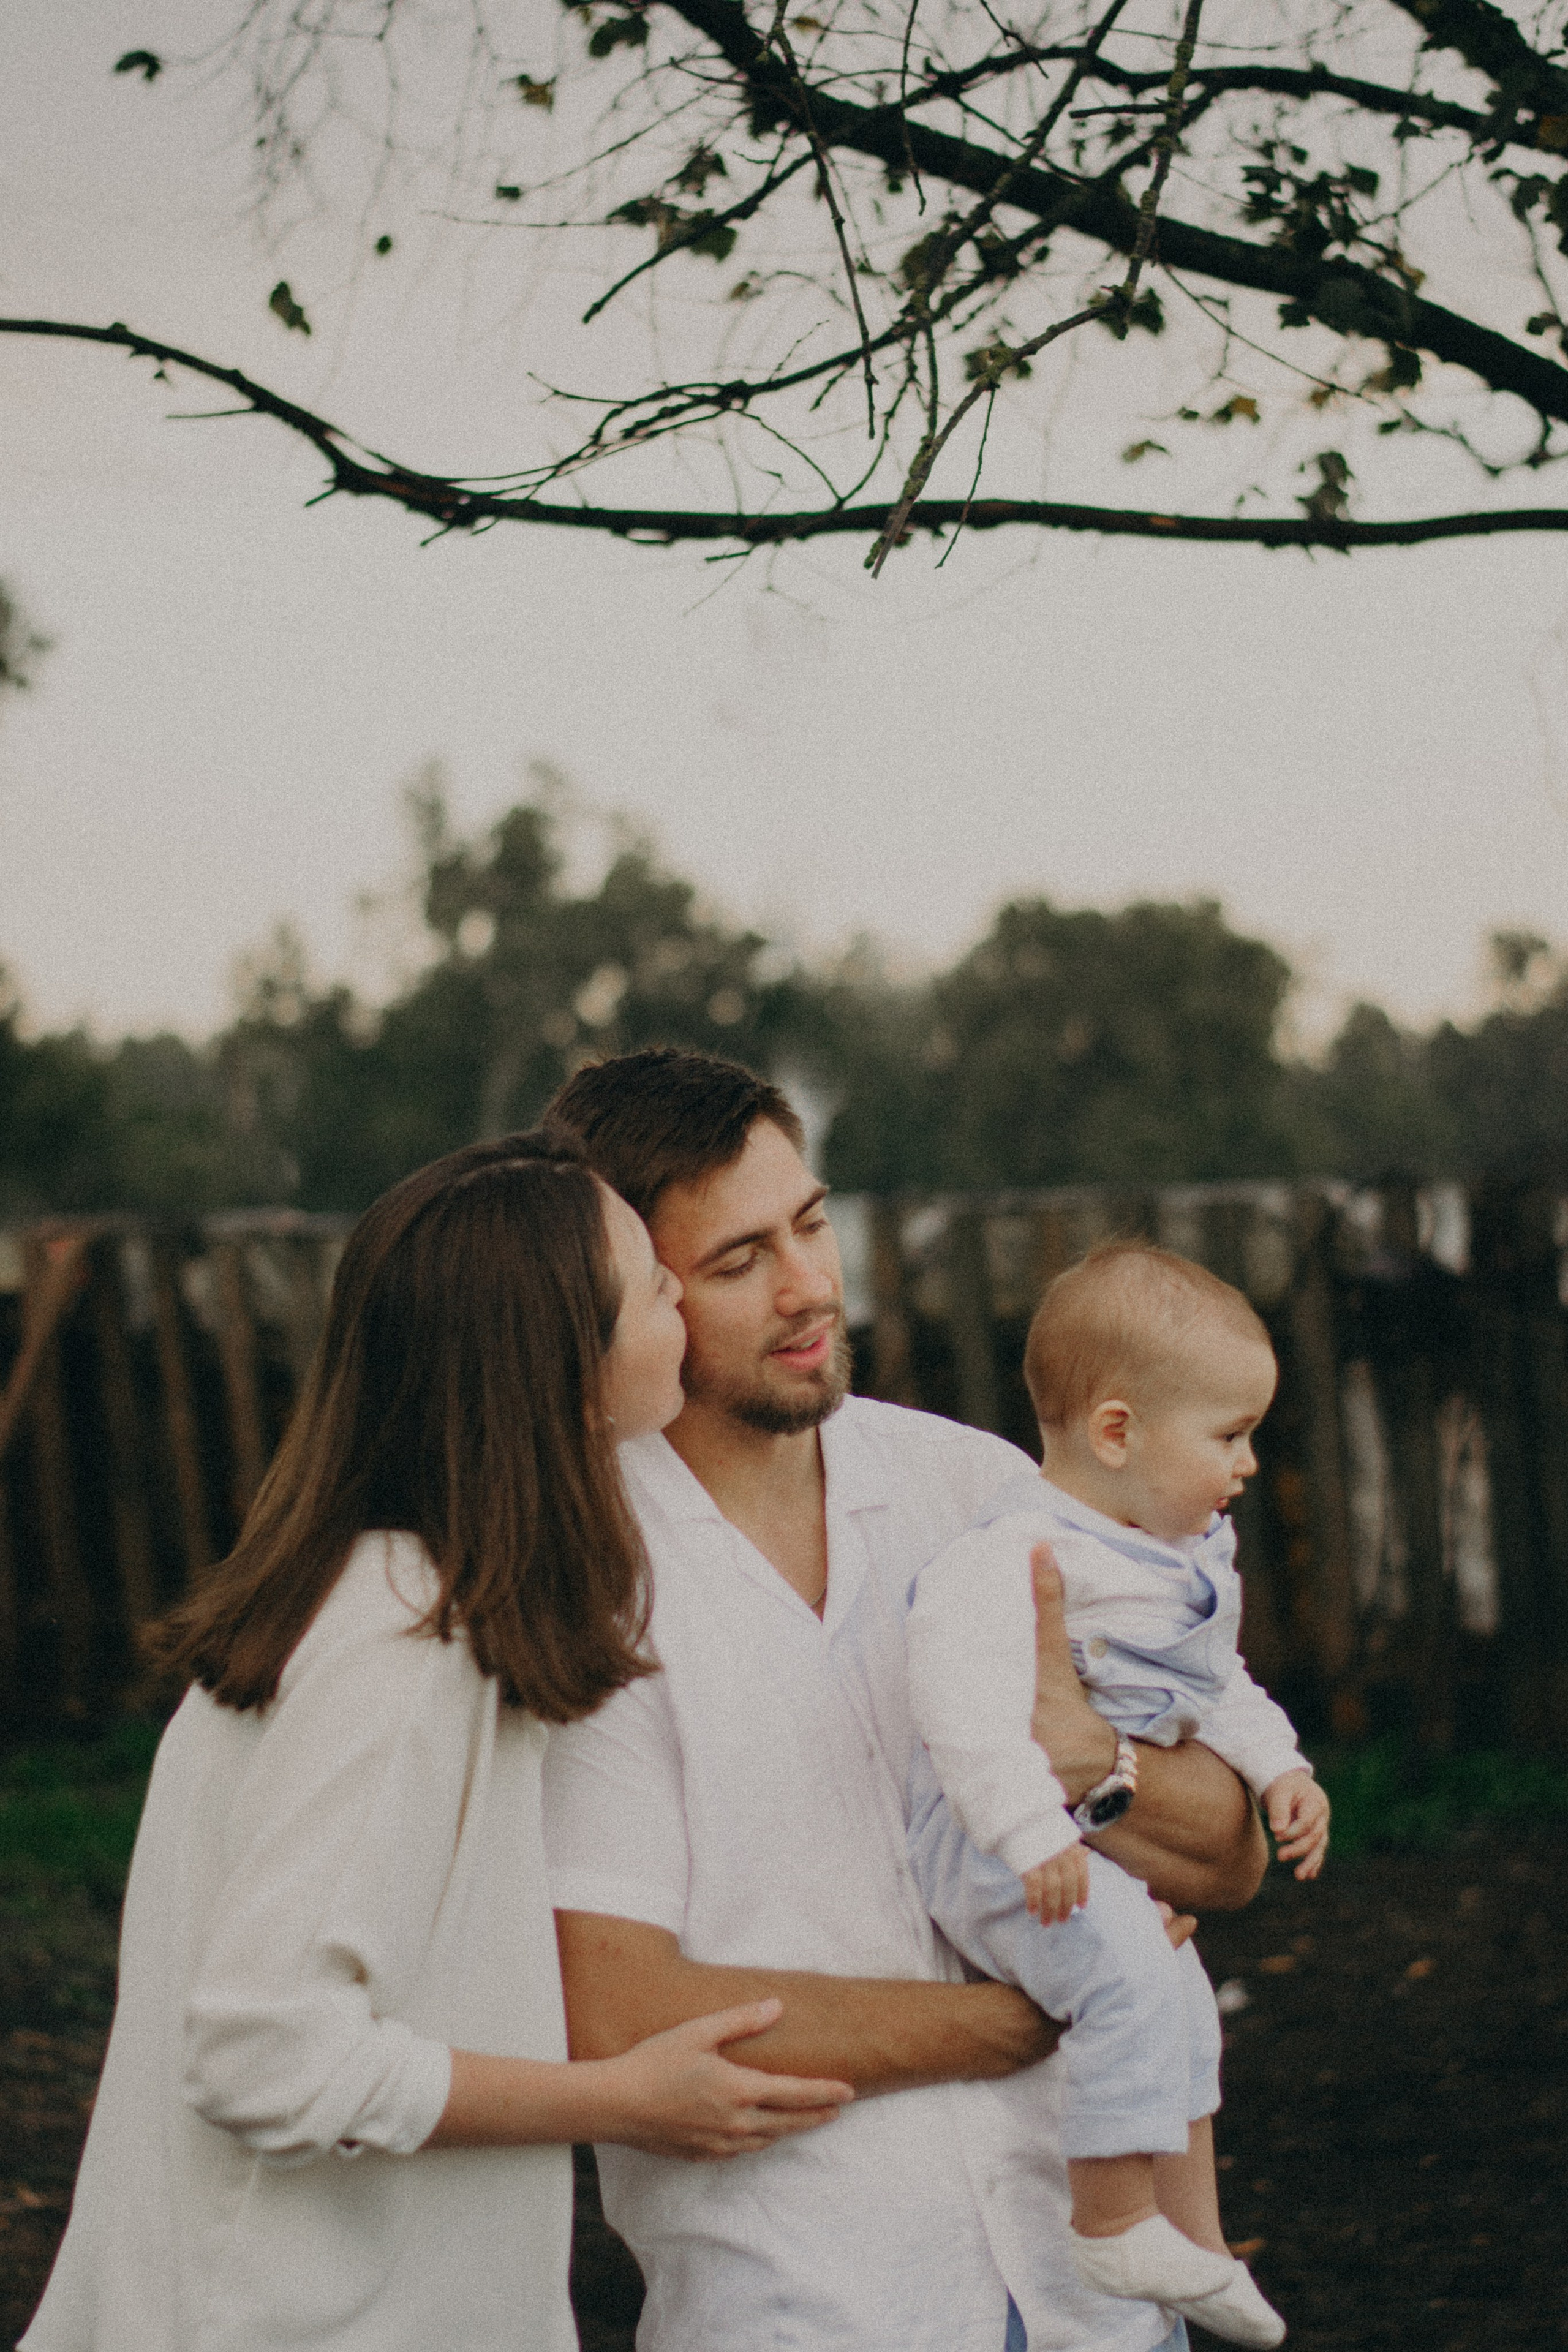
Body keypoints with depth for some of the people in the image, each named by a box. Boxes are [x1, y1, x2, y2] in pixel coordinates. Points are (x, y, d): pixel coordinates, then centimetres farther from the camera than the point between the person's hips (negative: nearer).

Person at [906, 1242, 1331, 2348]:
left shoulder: (1194, 1550, 7)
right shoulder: (1023, 1552, -26)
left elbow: (1216, 1684, 23)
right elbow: (958, 1680, -39)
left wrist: (1279, 1767, 10)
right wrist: (1030, 1833, -43)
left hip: (1114, 1835, 11)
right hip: (999, 1849, -11)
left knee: (1182, 2013, 22)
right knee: (1131, 1967, -31)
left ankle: (1194, 2237, 40)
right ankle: (1114, 2224, -21)